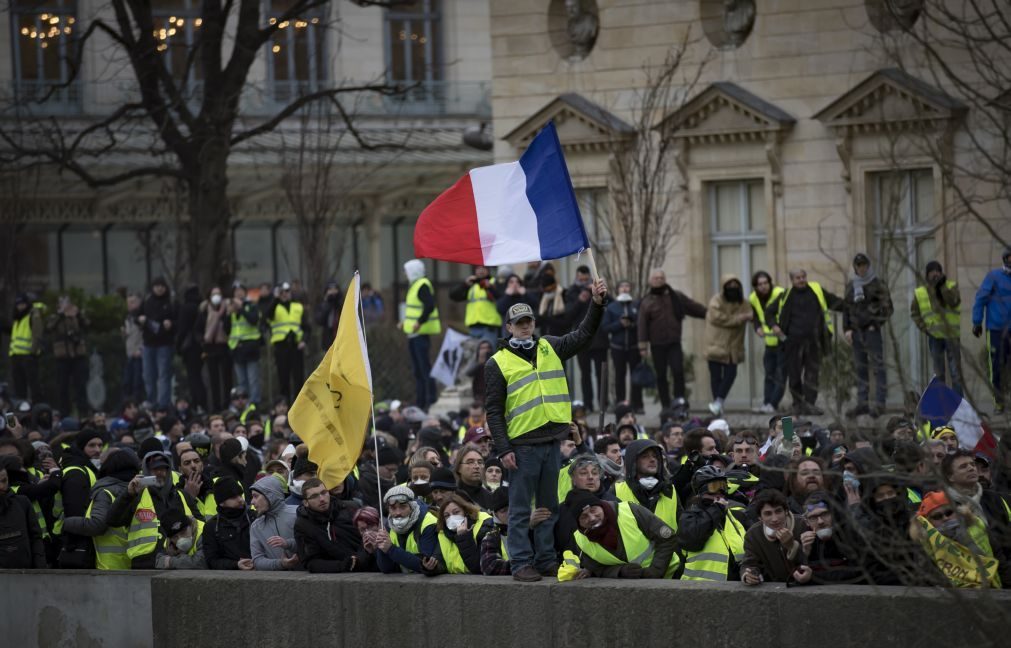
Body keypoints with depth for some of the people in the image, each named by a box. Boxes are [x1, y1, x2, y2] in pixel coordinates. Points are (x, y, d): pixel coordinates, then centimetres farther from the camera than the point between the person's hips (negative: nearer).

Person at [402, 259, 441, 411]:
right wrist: (406, 322, 20)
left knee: (425, 368, -10)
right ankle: (419, 402, 19)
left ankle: (431, 401, -10)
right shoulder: (415, 285, 18)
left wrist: (420, 322, -30)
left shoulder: (423, 286, -14)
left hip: (421, 332, -11)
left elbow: (430, 305, -27)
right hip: (414, 333, 11)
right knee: (418, 370, 14)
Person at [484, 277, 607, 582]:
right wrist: (504, 448, -10)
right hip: (522, 445, -5)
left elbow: (583, 335, 11)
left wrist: (597, 304, -5)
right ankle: (521, 563, 2)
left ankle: (546, 559, 17)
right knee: (520, 510, -1)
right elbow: (494, 410, -3)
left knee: (549, 506, 10)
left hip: (552, 440, 5)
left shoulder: (550, 348, 13)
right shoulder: (498, 363, 0)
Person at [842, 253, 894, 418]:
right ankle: (862, 403, 12)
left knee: (877, 366, -8)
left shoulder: (878, 285, -1)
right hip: (856, 331, 6)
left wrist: (876, 324, -8)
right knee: (860, 368, 8)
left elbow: (887, 307, -3)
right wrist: (847, 329, 7)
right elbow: (846, 308, 18)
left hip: (872, 330, -6)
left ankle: (879, 403, -10)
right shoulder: (851, 286, 14)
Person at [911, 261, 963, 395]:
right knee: (938, 373, 7)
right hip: (934, 337, 2)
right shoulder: (920, 292, 3)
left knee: (956, 372, -2)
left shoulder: (951, 287, -2)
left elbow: (954, 302, -20)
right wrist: (923, 327, 0)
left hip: (951, 335, -1)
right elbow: (914, 313, 11)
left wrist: (943, 287, -27)